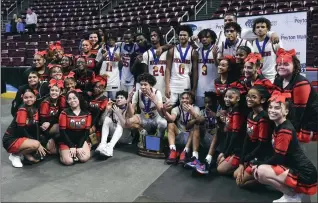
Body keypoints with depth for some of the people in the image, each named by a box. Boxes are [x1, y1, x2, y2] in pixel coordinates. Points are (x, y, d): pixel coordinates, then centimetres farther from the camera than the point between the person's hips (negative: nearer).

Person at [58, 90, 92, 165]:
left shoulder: (87, 114, 0)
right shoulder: (64, 113, -8)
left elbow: (87, 131, -2)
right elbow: (62, 131, -10)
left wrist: (80, 146, -12)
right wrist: (71, 146, -16)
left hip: (81, 140, 3)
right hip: (67, 141, -2)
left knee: (84, 158, -21)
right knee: (68, 161, -23)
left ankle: (76, 151, 12)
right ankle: (62, 152, 11)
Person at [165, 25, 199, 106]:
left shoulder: (193, 52, 3)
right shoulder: (172, 50, 5)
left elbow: (195, 71, 3)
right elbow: (168, 69, 2)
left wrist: (194, 89, -2)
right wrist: (167, 86, -8)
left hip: (186, 85, 0)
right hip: (173, 85, 0)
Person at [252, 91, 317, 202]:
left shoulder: (285, 130, -19)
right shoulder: (278, 127, 8)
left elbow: (278, 158, -18)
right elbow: (276, 155, 13)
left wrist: (259, 164, -6)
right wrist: (259, 164, 2)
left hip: (304, 176, -10)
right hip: (295, 169, 10)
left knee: (261, 171, -22)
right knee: (260, 169, 14)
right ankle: (292, 191, 13)